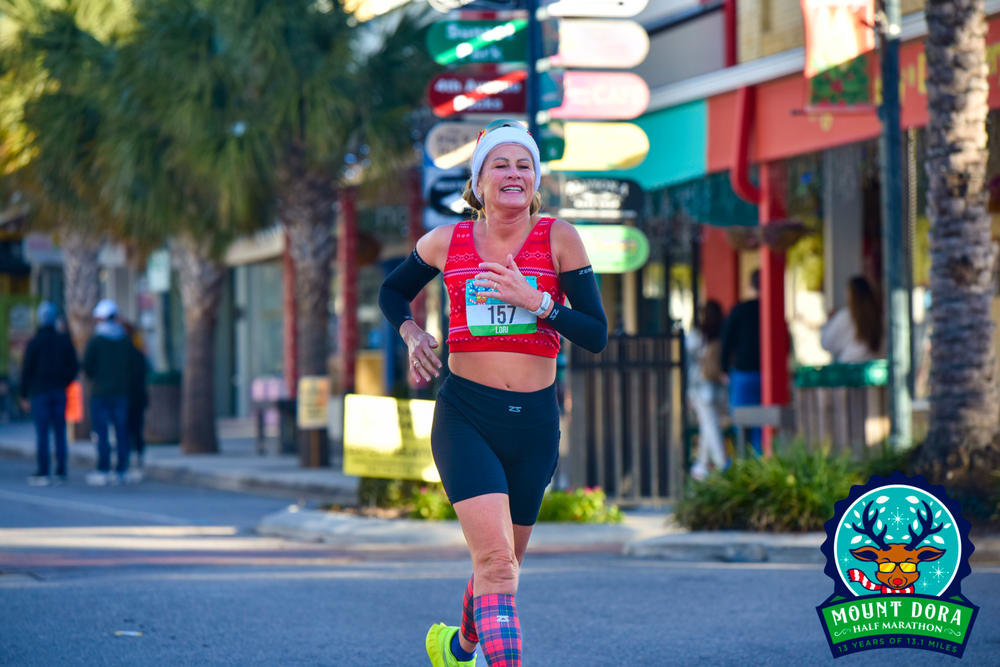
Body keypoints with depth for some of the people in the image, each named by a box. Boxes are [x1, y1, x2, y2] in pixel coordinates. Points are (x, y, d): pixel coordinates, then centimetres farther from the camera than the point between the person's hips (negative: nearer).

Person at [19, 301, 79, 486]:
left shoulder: (35, 342, -7)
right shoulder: (64, 340, 5)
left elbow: (27, 369, -6)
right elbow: (74, 366, 8)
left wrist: (24, 393, 1)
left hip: (40, 392, -4)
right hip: (59, 392, 4)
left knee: (41, 433, -4)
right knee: (60, 433, 6)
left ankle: (43, 473, -7)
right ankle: (61, 472, 4)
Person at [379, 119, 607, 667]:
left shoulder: (558, 239, -1)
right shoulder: (445, 243, 2)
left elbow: (597, 335, -6)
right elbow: (392, 292, 22)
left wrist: (535, 299, -18)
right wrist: (411, 334, 3)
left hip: (535, 421, 2)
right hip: (465, 417, -2)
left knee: (504, 563, 18)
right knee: (496, 562, -20)